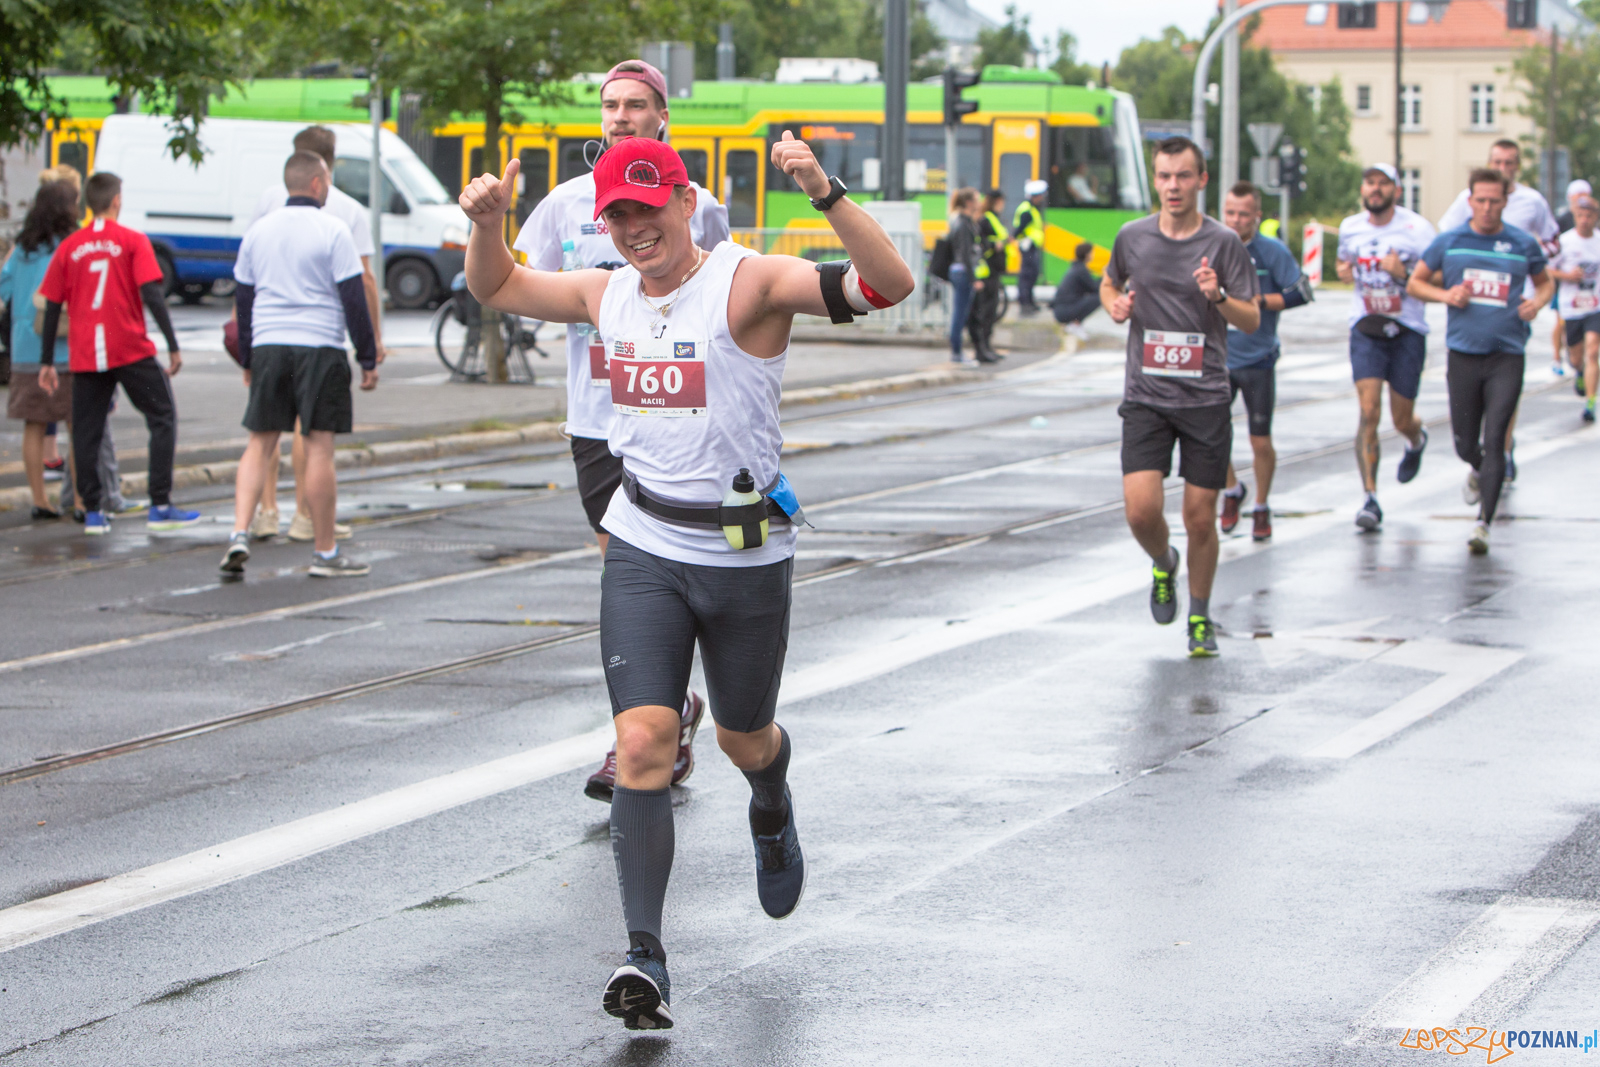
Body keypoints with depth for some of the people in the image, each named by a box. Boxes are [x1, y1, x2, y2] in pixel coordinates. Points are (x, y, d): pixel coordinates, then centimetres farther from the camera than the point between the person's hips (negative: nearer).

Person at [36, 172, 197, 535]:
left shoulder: (69, 248, 7)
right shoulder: (132, 241, -2)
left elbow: (52, 306, 8)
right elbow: (152, 295, -9)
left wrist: (47, 362, 14)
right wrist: (173, 346, -7)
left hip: (84, 355, 3)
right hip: (130, 351, -3)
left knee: (86, 432, 9)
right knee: (163, 418, 6)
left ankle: (92, 512, 5)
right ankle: (160, 507, -1)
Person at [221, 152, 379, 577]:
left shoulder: (258, 232, 10)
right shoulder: (332, 231, -5)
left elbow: (243, 299, 15)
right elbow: (354, 298, -6)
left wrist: (247, 360, 23)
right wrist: (368, 358, 0)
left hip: (268, 348, 4)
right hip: (320, 348, -4)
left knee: (260, 443, 9)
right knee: (319, 447, 0)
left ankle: (240, 533, -7)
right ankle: (325, 553, 5)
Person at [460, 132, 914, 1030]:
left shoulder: (750, 282, -14)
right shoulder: (609, 295, 4)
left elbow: (889, 285, -27)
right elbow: (496, 288, 21)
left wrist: (824, 192, -39)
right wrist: (488, 223, 0)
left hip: (747, 553, -3)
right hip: (644, 550, 3)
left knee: (745, 738, 17)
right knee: (643, 742, -12)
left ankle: (773, 813, 55)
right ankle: (646, 958, -16)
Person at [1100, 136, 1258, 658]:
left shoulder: (1224, 242, -2)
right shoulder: (1133, 237, 3)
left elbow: (1252, 320, 0)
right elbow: (1109, 283, 23)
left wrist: (1218, 296, -19)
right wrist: (1115, 305, 0)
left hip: (1206, 399, -1)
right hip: (1146, 397, 1)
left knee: (1200, 518, 1)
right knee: (1141, 509, -13)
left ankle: (1200, 617, 21)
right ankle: (1163, 565, 21)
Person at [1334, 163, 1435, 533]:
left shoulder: (1417, 229, -9)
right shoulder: (1349, 228, 4)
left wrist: (1404, 272, -25)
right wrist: (1342, 270, 1)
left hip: (1407, 331, -2)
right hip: (1366, 329, 2)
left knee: (1402, 420, 8)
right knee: (1368, 412, -13)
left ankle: (1417, 440, 47)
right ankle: (1369, 498, -13)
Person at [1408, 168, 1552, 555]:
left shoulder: (1524, 244, 4)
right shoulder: (1448, 242, 4)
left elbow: (1546, 282, 20)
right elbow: (1415, 283, 12)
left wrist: (1538, 301, -3)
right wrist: (1445, 295, -7)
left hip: (1507, 356, -1)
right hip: (1464, 353, 1)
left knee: (1494, 442, -12)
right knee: (1465, 443, 9)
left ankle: (1483, 524, -12)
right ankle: (1478, 472, 45)